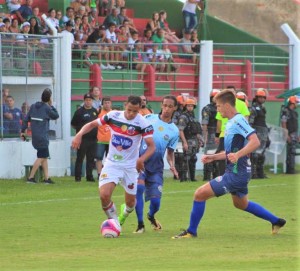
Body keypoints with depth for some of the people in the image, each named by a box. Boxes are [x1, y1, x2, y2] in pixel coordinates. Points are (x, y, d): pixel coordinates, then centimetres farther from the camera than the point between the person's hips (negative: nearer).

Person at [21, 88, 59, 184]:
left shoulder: (33, 106, 8)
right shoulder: (46, 108, -12)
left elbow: (26, 119, 8)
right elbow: (56, 116, 1)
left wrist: (23, 131, 14)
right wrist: (51, 105, 7)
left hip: (35, 136, 8)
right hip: (42, 137, -8)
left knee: (45, 157, 12)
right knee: (41, 157, -5)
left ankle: (47, 178, 10)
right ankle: (30, 177, -9)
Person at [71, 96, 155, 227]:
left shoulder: (143, 123, -16)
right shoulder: (113, 116, -9)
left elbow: (151, 146, -19)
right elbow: (92, 124, 2)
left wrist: (142, 159, -38)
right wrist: (79, 134, -17)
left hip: (130, 166, -1)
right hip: (112, 164, 1)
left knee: (130, 202, 9)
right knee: (104, 195, -20)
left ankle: (124, 215, 46)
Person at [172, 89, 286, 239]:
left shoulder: (238, 120, -18)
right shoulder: (230, 123, 12)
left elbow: (255, 142, -29)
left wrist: (238, 155, -40)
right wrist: (213, 157, 17)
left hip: (236, 174, -11)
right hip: (238, 172, 11)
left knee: (200, 194, -10)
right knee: (241, 203, 32)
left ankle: (191, 231, 2)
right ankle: (276, 222, 41)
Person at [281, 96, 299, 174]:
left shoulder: (294, 112, 16)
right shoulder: (286, 111, -13)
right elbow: (283, 123, -17)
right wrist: (287, 135, -21)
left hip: (294, 134, 10)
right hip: (290, 135, -9)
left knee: (291, 152, 12)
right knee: (291, 152, -10)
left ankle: (290, 169, 16)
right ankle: (290, 169, -9)